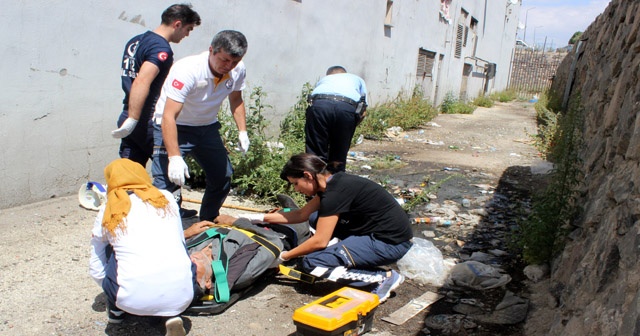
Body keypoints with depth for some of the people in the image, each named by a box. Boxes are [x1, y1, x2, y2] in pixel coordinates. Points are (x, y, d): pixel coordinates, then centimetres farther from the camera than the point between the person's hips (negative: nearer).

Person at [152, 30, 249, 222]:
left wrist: (243, 131, -2)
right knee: (167, 183, -19)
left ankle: (208, 224, 30)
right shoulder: (188, 70, -31)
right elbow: (169, 116, -37)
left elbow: (236, 99, 10)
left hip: (208, 127, 6)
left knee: (223, 177, 10)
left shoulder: (237, 70, -12)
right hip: (174, 127, -6)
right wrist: (174, 157, -46)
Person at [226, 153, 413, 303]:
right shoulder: (332, 182, 8)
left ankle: (384, 278, -9)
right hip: (376, 231, 10)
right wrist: (260, 218, 19)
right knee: (317, 219, 14)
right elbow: (302, 214, 18)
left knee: (311, 263, -14)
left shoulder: (336, 191, -20)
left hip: (391, 243, -10)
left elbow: (320, 241, -19)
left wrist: (283, 257, -6)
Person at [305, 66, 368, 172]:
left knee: (315, 155, 3)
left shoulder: (323, 80, 41)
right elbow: (363, 112, 24)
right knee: (339, 158, 13)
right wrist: (349, 129, 33)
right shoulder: (357, 79, 39)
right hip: (348, 107, 0)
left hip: (319, 104, 0)